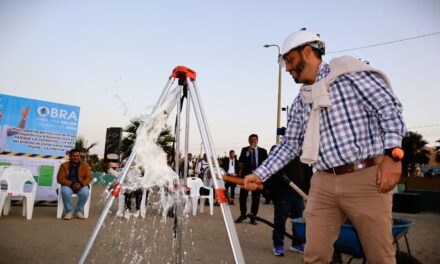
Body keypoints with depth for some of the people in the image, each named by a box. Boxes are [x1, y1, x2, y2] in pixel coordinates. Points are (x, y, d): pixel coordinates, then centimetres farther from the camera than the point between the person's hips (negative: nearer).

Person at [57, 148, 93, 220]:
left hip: (81, 186, 0)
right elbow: (60, 178, -4)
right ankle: (69, 212, -17)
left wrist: (81, 184, -20)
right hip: (68, 186, 0)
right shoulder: (64, 165, 4)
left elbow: (89, 177, 0)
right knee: (65, 191, -35)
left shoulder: (84, 165, 6)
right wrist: (71, 184, -19)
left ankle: (79, 211, -11)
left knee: (85, 192, -33)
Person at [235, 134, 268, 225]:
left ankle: (253, 216, 13)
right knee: (243, 195, 1)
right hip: (246, 175, 0)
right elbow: (240, 160, -9)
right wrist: (248, 151, -18)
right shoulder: (244, 150, 6)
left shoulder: (262, 151, 7)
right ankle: (243, 214, 18)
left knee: (256, 197, 3)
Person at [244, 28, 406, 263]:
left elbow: (389, 107, -5)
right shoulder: (299, 103, 16)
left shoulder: (348, 71, -1)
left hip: (366, 178, -5)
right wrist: (260, 174, 8)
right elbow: (290, 144, 16)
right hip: (323, 184, 5)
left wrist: (392, 153, -16)